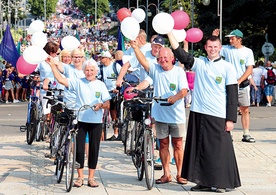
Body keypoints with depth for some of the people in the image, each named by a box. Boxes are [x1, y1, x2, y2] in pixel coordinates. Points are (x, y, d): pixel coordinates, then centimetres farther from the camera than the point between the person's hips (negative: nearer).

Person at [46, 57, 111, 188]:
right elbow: (61, 80, -7)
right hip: (80, 120, -1)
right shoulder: (78, 82, 3)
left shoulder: (101, 85, 7)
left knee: (94, 149, 4)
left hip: (96, 121, 1)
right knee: (79, 148, 0)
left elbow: (107, 104, 4)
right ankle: (80, 176, 11)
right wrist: (52, 65, -12)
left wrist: (100, 105, -17)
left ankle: (91, 177, 13)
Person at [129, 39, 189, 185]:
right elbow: (143, 61, -10)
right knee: (163, 144, 8)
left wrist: (175, 97, -30)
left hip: (176, 115, -2)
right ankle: (166, 174, 16)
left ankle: (179, 174, 11)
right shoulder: (155, 69, 5)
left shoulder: (179, 71, -2)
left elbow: (184, 90, -11)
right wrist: (135, 48, -25)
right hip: (160, 114, 2)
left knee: (177, 144, 3)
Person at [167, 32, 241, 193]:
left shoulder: (227, 67, 0)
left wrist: (231, 119, -7)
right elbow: (180, 54, 2)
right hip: (198, 113, 4)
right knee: (200, 148, 8)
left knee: (219, 149, -3)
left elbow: (232, 94, -2)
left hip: (218, 116, -4)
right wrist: (170, 32, -4)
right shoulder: (199, 63, 9)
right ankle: (203, 182, 17)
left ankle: (221, 183, 6)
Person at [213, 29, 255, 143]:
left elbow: (249, 70, -4)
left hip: (242, 84, 0)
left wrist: (239, 81, -14)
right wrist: (213, 38, -9)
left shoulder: (248, 51, 1)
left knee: (245, 110, 0)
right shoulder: (226, 49, 5)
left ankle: (246, 134, 4)